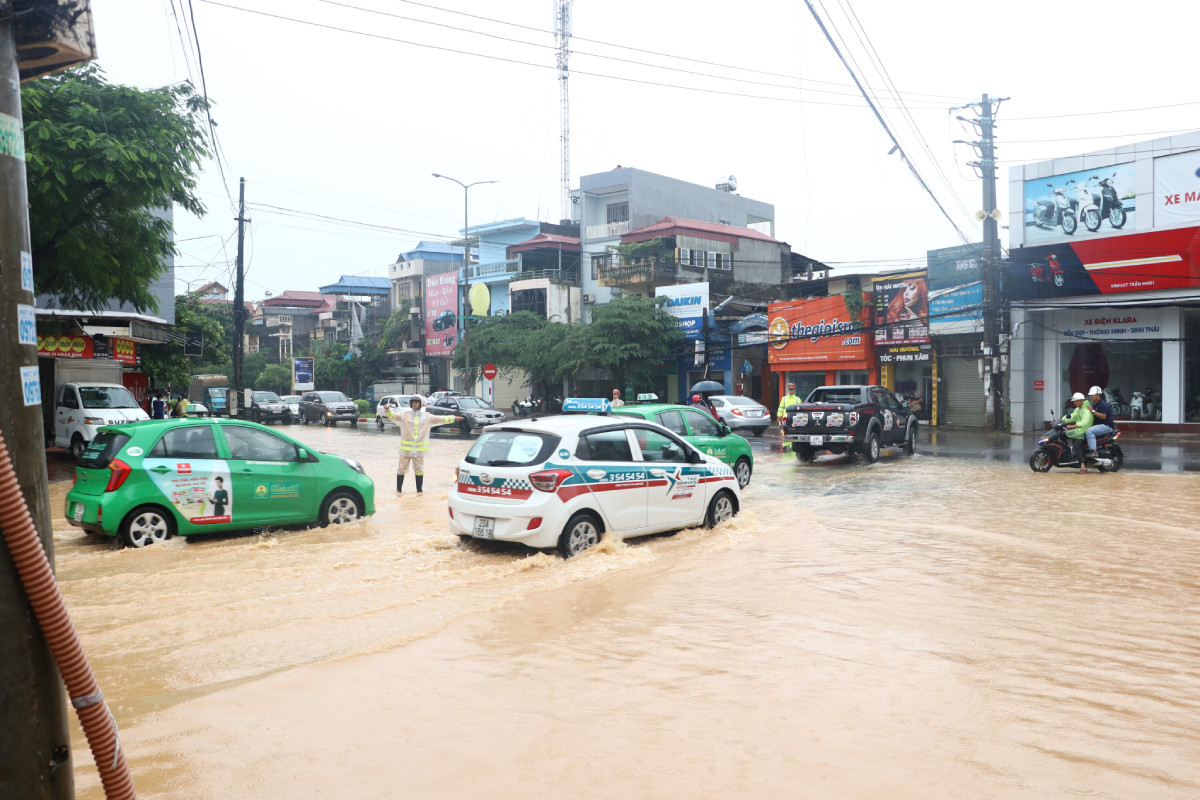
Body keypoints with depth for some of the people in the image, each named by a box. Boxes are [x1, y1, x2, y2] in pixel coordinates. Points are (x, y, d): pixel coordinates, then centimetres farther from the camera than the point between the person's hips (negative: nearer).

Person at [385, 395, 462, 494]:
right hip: (406, 448, -1)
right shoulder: (404, 414, 3)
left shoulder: (427, 416, 7)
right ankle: (398, 489, 13)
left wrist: (454, 418, 9)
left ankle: (420, 489, 18)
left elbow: (440, 419, 10)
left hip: (419, 448, 1)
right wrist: (388, 409, -25)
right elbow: (392, 416, -6)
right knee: (402, 468, 3)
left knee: (419, 469, 7)